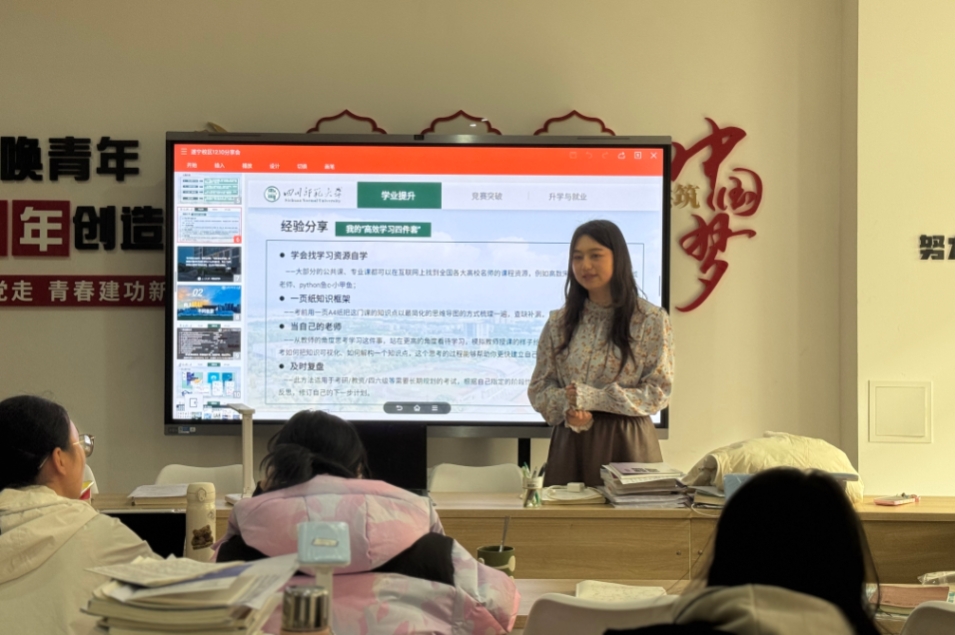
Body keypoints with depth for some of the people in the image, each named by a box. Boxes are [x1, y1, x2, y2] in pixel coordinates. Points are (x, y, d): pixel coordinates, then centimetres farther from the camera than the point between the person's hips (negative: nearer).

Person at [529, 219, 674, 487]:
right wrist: (567, 409, -15)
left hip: (626, 444, -3)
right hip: (570, 443, 3)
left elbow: (659, 392, -7)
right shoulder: (558, 323, 6)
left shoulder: (651, 320, -4)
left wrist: (592, 398, -15)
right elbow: (539, 387, 7)